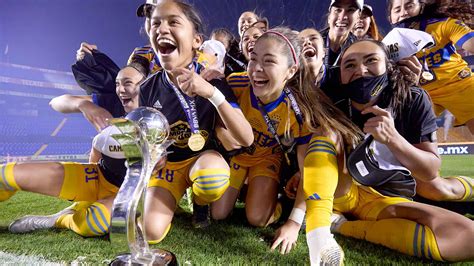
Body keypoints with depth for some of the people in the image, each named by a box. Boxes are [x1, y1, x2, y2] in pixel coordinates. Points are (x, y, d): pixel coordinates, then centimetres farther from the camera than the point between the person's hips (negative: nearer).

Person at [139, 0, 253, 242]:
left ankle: (199, 203, 1)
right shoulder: (148, 88, -9)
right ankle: (175, 195, 17)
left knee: (213, 176, -38)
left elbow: (246, 139, -25)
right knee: (151, 232, -19)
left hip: (202, 156, -1)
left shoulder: (213, 81, -16)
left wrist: (211, 92, -36)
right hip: (166, 162, 2)